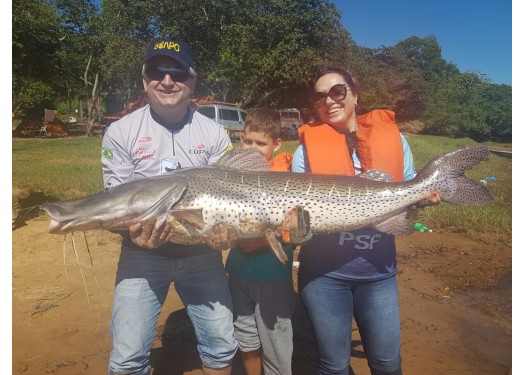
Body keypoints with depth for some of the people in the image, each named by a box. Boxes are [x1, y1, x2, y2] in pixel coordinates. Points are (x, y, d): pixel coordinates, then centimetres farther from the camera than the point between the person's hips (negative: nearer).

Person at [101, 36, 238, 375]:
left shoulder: (214, 133, 0)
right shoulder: (121, 132, -3)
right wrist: (135, 230, -22)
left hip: (201, 252, 2)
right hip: (143, 253, -1)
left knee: (221, 347, 7)